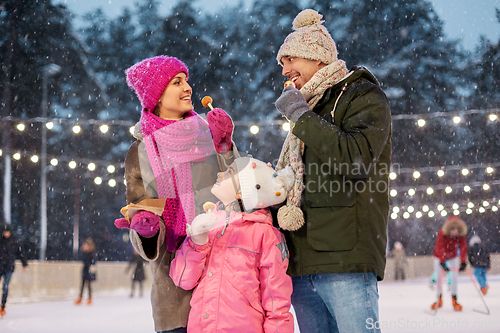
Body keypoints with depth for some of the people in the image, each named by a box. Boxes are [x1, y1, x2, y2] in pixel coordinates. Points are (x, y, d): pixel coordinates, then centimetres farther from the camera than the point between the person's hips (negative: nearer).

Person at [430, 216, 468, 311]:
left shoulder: (461, 235, -25)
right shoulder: (442, 233, -34)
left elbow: (463, 247, -29)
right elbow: (439, 247, -40)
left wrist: (463, 262, -42)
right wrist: (442, 262, -50)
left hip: (453, 256, 2)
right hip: (440, 256, -2)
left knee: (454, 277, -7)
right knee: (438, 277, 0)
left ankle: (454, 299, 4)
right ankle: (439, 299, 15)